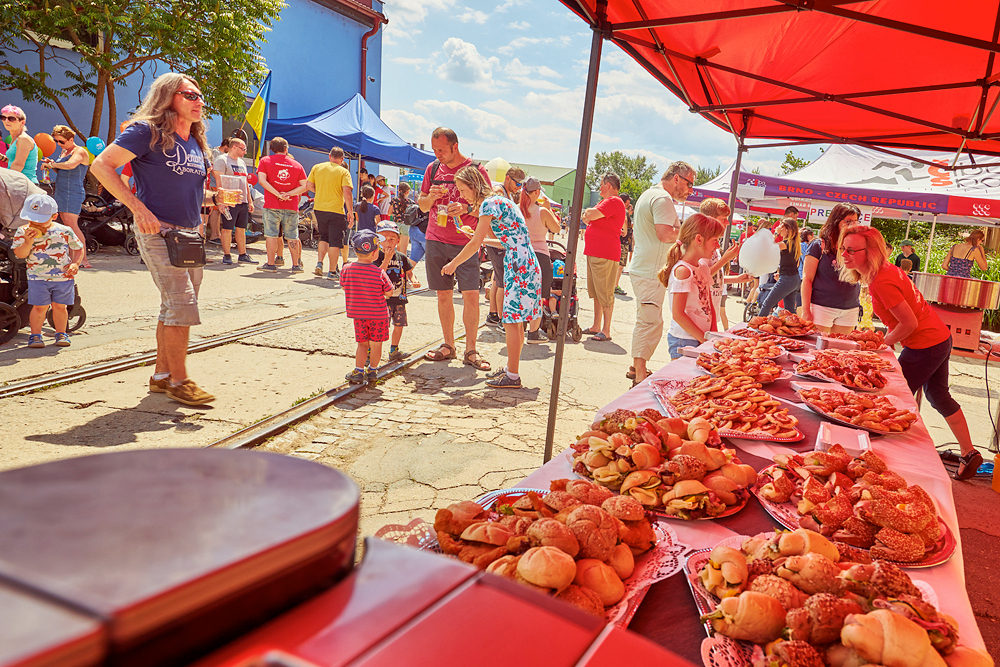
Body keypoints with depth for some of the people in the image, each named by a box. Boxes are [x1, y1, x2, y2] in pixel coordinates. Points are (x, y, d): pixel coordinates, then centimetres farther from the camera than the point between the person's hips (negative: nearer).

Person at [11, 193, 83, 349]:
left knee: (60, 306, 8)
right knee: (39, 307, -1)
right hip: (38, 277, 0)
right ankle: (35, 334, 12)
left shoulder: (65, 231, -1)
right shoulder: (23, 231, -1)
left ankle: (61, 333, 21)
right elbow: (20, 254, -6)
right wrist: (28, 242, -23)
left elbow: (78, 248, 10)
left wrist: (75, 263, -5)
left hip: (64, 276, 1)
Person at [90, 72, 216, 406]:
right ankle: (179, 381, -3)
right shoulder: (148, 131, -7)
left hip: (189, 233, 8)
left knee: (174, 308, 11)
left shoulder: (196, 142, 15)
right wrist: (138, 208, -20)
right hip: (157, 231, -8)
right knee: (182, 304, -13)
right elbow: (101, 165, -12)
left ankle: (161, 374, 22)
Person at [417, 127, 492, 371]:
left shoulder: (476, 169, -3)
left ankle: (471, 351, 1)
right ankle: (448, 346, 19)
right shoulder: (433, 168, 10)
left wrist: (467, 209, -20)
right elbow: (422, 206, 15)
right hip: (436, 240, 4)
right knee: (443, 295, 8)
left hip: (466, 242, -4)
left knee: (471, 295, -9)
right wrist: (431, 197, -8)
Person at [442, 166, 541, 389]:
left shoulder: (489, 203, -10)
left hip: (518, 265, -10)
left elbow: (475, 244, -13)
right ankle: (511, 368, 24)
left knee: (512, 319, -6)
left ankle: (512, 376, -1)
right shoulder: (499, 201, 18)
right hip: (525, 264, 10)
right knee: (515, 320, 14)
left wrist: (453, 264, -2)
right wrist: (481, 237, 23)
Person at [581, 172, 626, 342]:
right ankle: (596, 327, 24)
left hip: (605, 255, -11)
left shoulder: (614, 201, -12)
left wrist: (589, 213, 2)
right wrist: (590, 215, 1)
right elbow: (587, 217, 21)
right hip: (594, 252, 11)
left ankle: (606, 331, -5)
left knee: (605, 293, -8)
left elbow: (590, 216, -19)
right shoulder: (605, 201, 22)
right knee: (596, 292, 15)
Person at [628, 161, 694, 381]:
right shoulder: (663, 199, -14)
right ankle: (640, 376, -6)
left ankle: (637, 368, 27)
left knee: (645, 321, 18)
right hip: (650, 272, -11)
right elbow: (665, 234, -25)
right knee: (651, 323, -9)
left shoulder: (648, 195, 20)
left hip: (641, 269, 11)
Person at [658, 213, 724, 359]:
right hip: (683, 341, -8)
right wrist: (704, 338, -13)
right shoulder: (682, 270, -17)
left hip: (700, 338, 8)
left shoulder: (704, 267, 10)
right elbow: (678, 314, -20)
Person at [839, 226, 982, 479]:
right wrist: (886, 338, 7)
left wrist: (883, 343, -9)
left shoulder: (882, 282, -28)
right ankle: (969, 453, 37)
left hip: (924, 347, -10)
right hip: (940, 337, 10)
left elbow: (910, 323, -23)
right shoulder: (885, 269, 3)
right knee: (939, 397, 23)